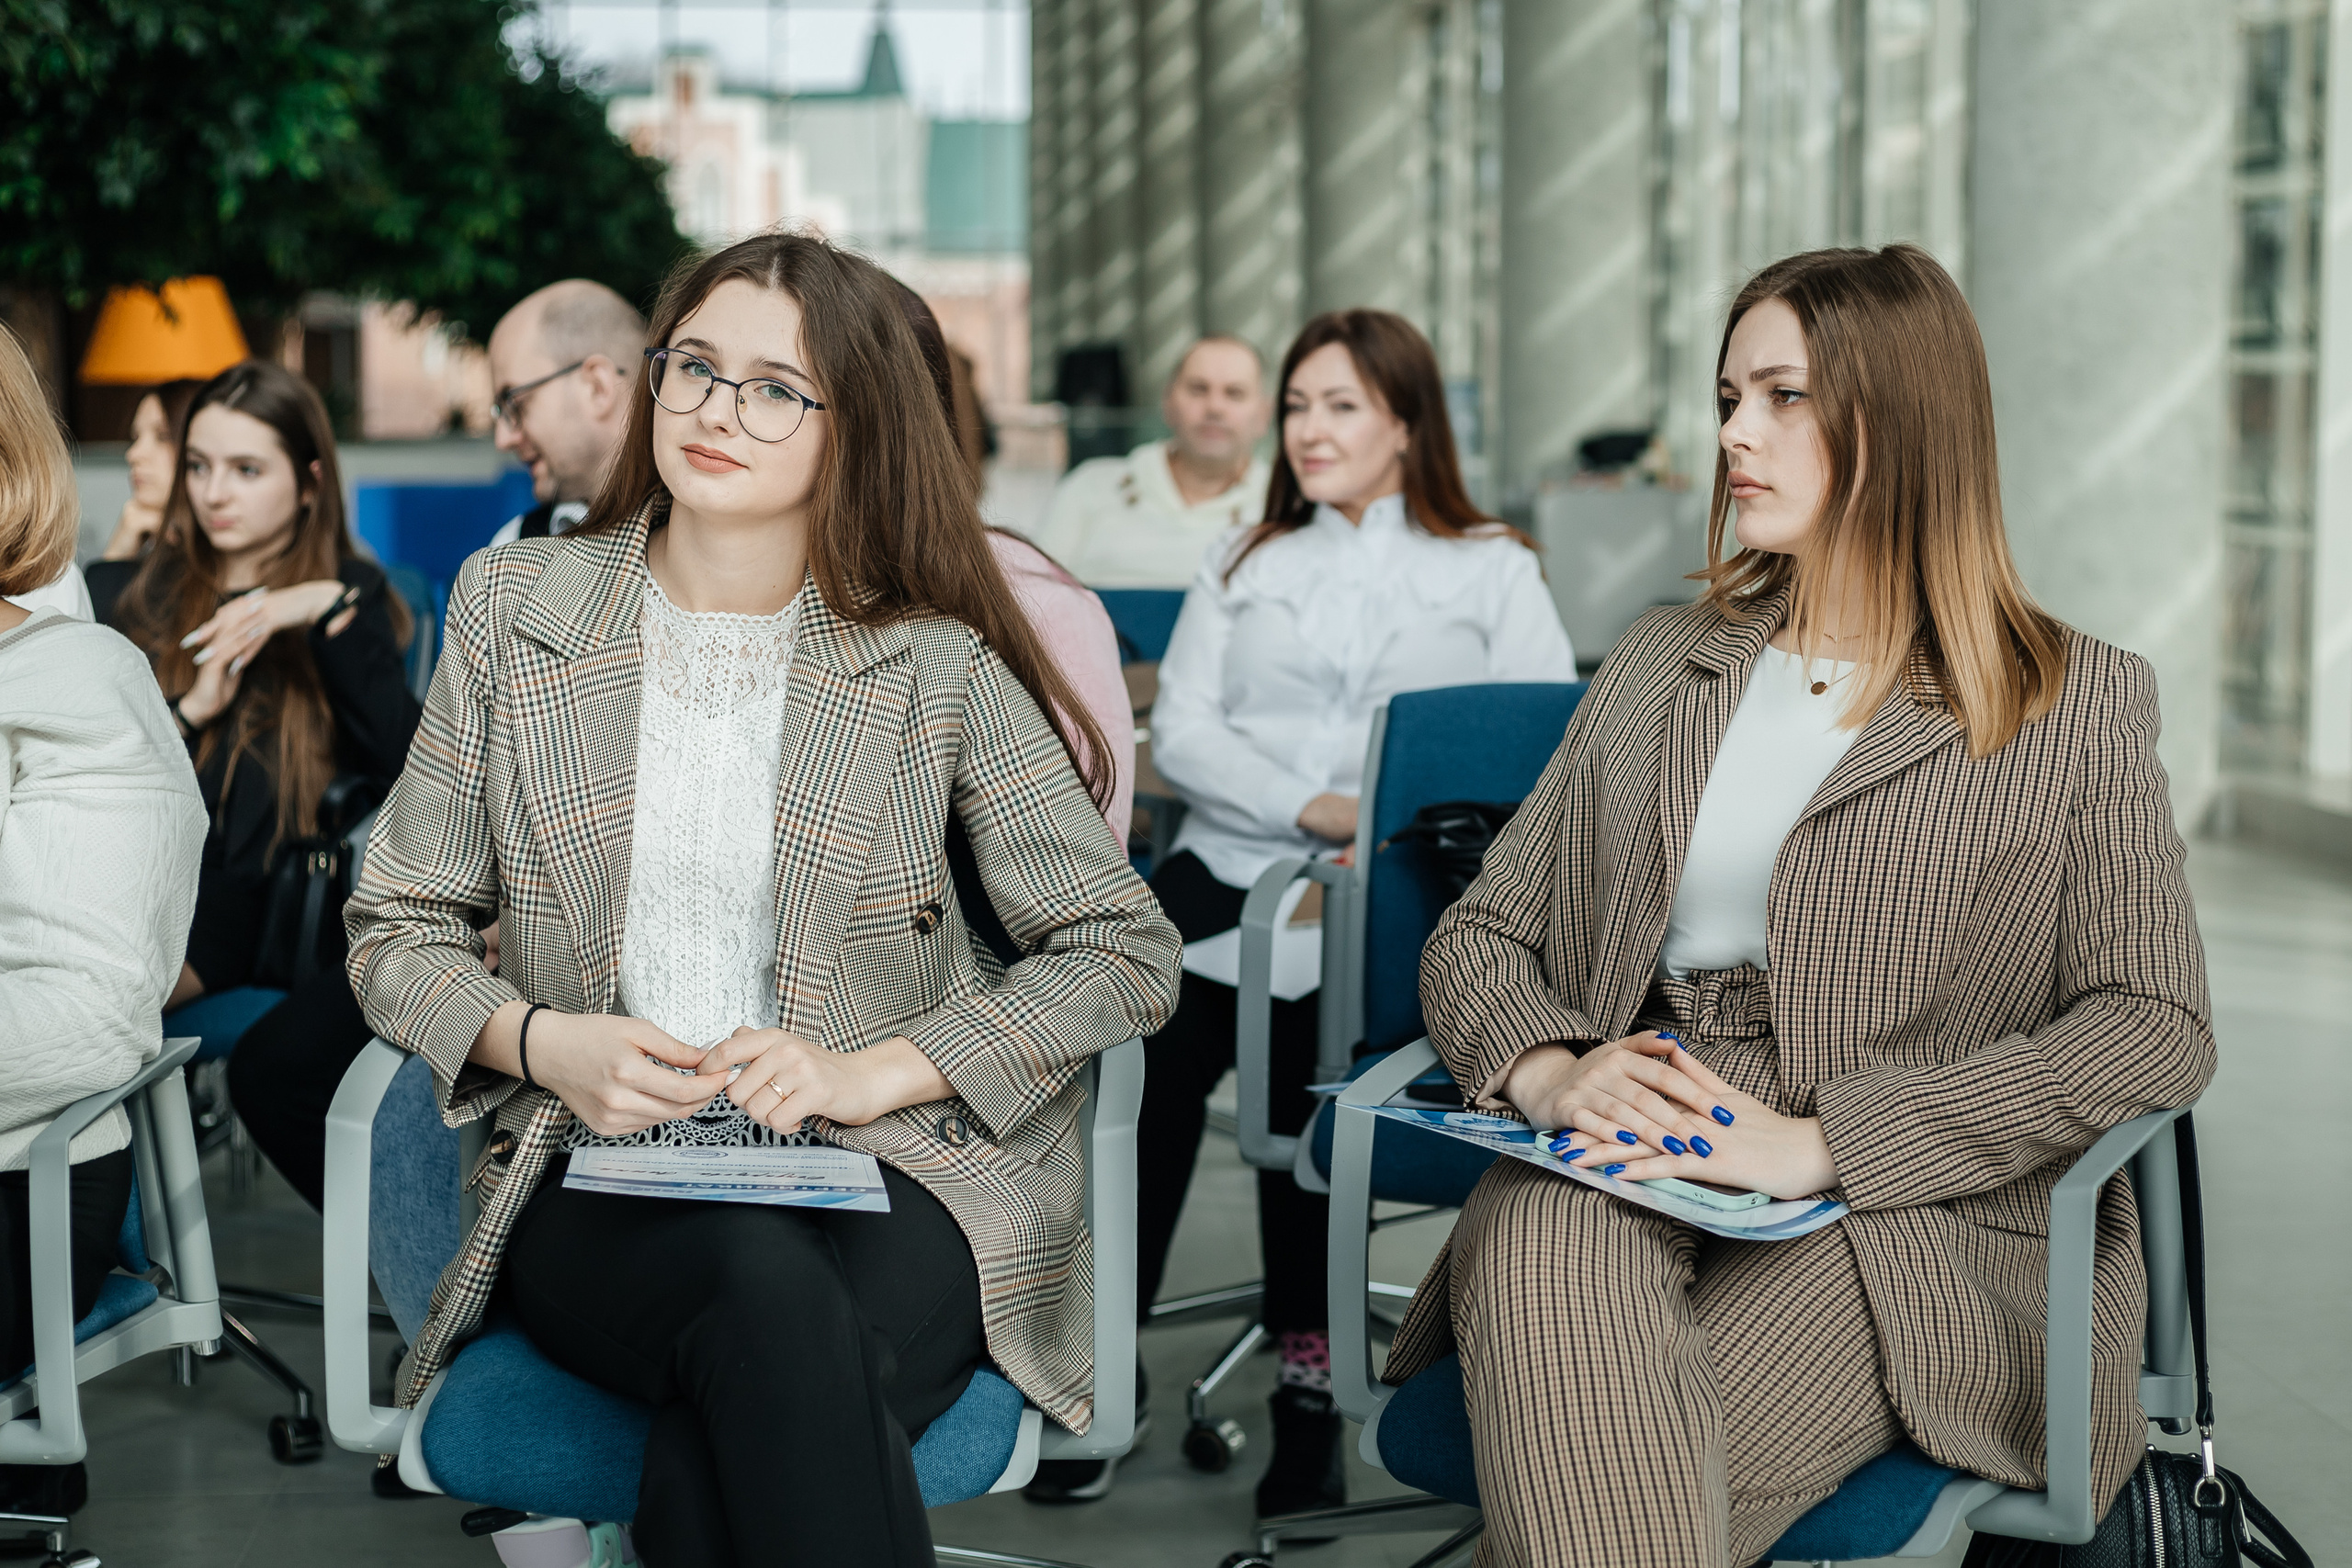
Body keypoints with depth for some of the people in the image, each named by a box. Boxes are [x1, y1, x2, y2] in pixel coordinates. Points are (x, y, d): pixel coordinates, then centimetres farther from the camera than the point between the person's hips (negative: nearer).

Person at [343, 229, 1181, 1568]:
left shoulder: (935, 662, 3)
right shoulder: (515, 609, 9)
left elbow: (1127, 951, 4)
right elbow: (400, 926, 14)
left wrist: (876, 1073, -8)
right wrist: (543, 1043, -7)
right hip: (601, 1186, 1)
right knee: (766, 1289, -36)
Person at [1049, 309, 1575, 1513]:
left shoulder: (1494, 573, 15)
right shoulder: (1242, 564, 24)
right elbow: (1179, 729, 10)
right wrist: (1311, 806, -9)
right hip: (1230, 862, 3)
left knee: (1295, 1046, -32)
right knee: (1138, 1033, -28)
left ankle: (1307, 1372, -21)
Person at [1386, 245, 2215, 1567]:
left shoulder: (2079, 704, 8)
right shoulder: (1662, 664, 21)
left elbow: (2158, 1023, -4)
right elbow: (1481, 933, 19)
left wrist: (1814, 1143, -15)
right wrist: (1549, 1072, -7)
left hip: (1906, 1216, -3)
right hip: (1609, 1169, 4)